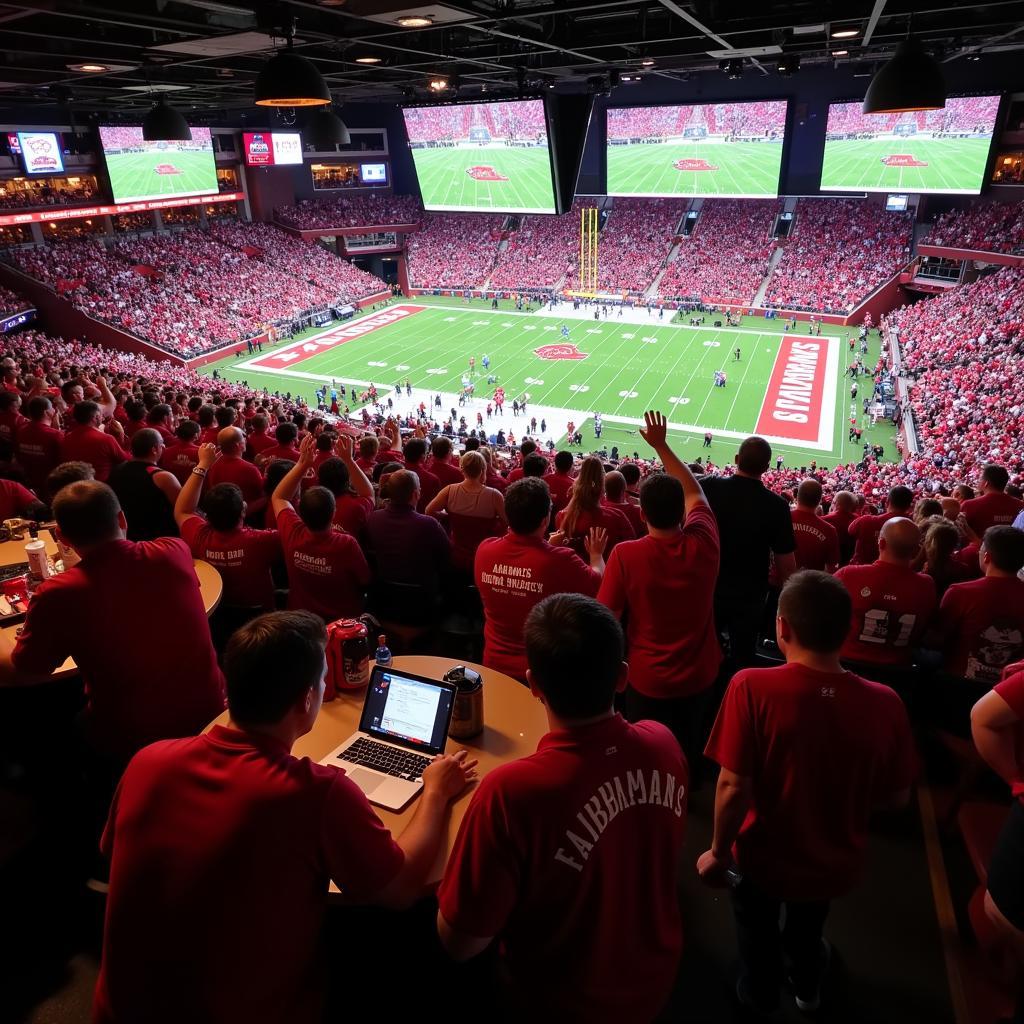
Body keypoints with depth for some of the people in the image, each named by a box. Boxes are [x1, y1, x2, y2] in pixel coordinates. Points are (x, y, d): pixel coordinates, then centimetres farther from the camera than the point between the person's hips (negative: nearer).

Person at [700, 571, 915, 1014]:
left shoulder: (752, 687, -32)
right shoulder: (884, 703, -24)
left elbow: (734, 788, -27)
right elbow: (897, 797, -9)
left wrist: (719, 851, -9)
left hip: (764, 858, -2)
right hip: (836, 863, 3)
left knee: (758, 934, 33)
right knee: (807, 929, 37)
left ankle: (759, 996, 60)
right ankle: (807, 987, 65)